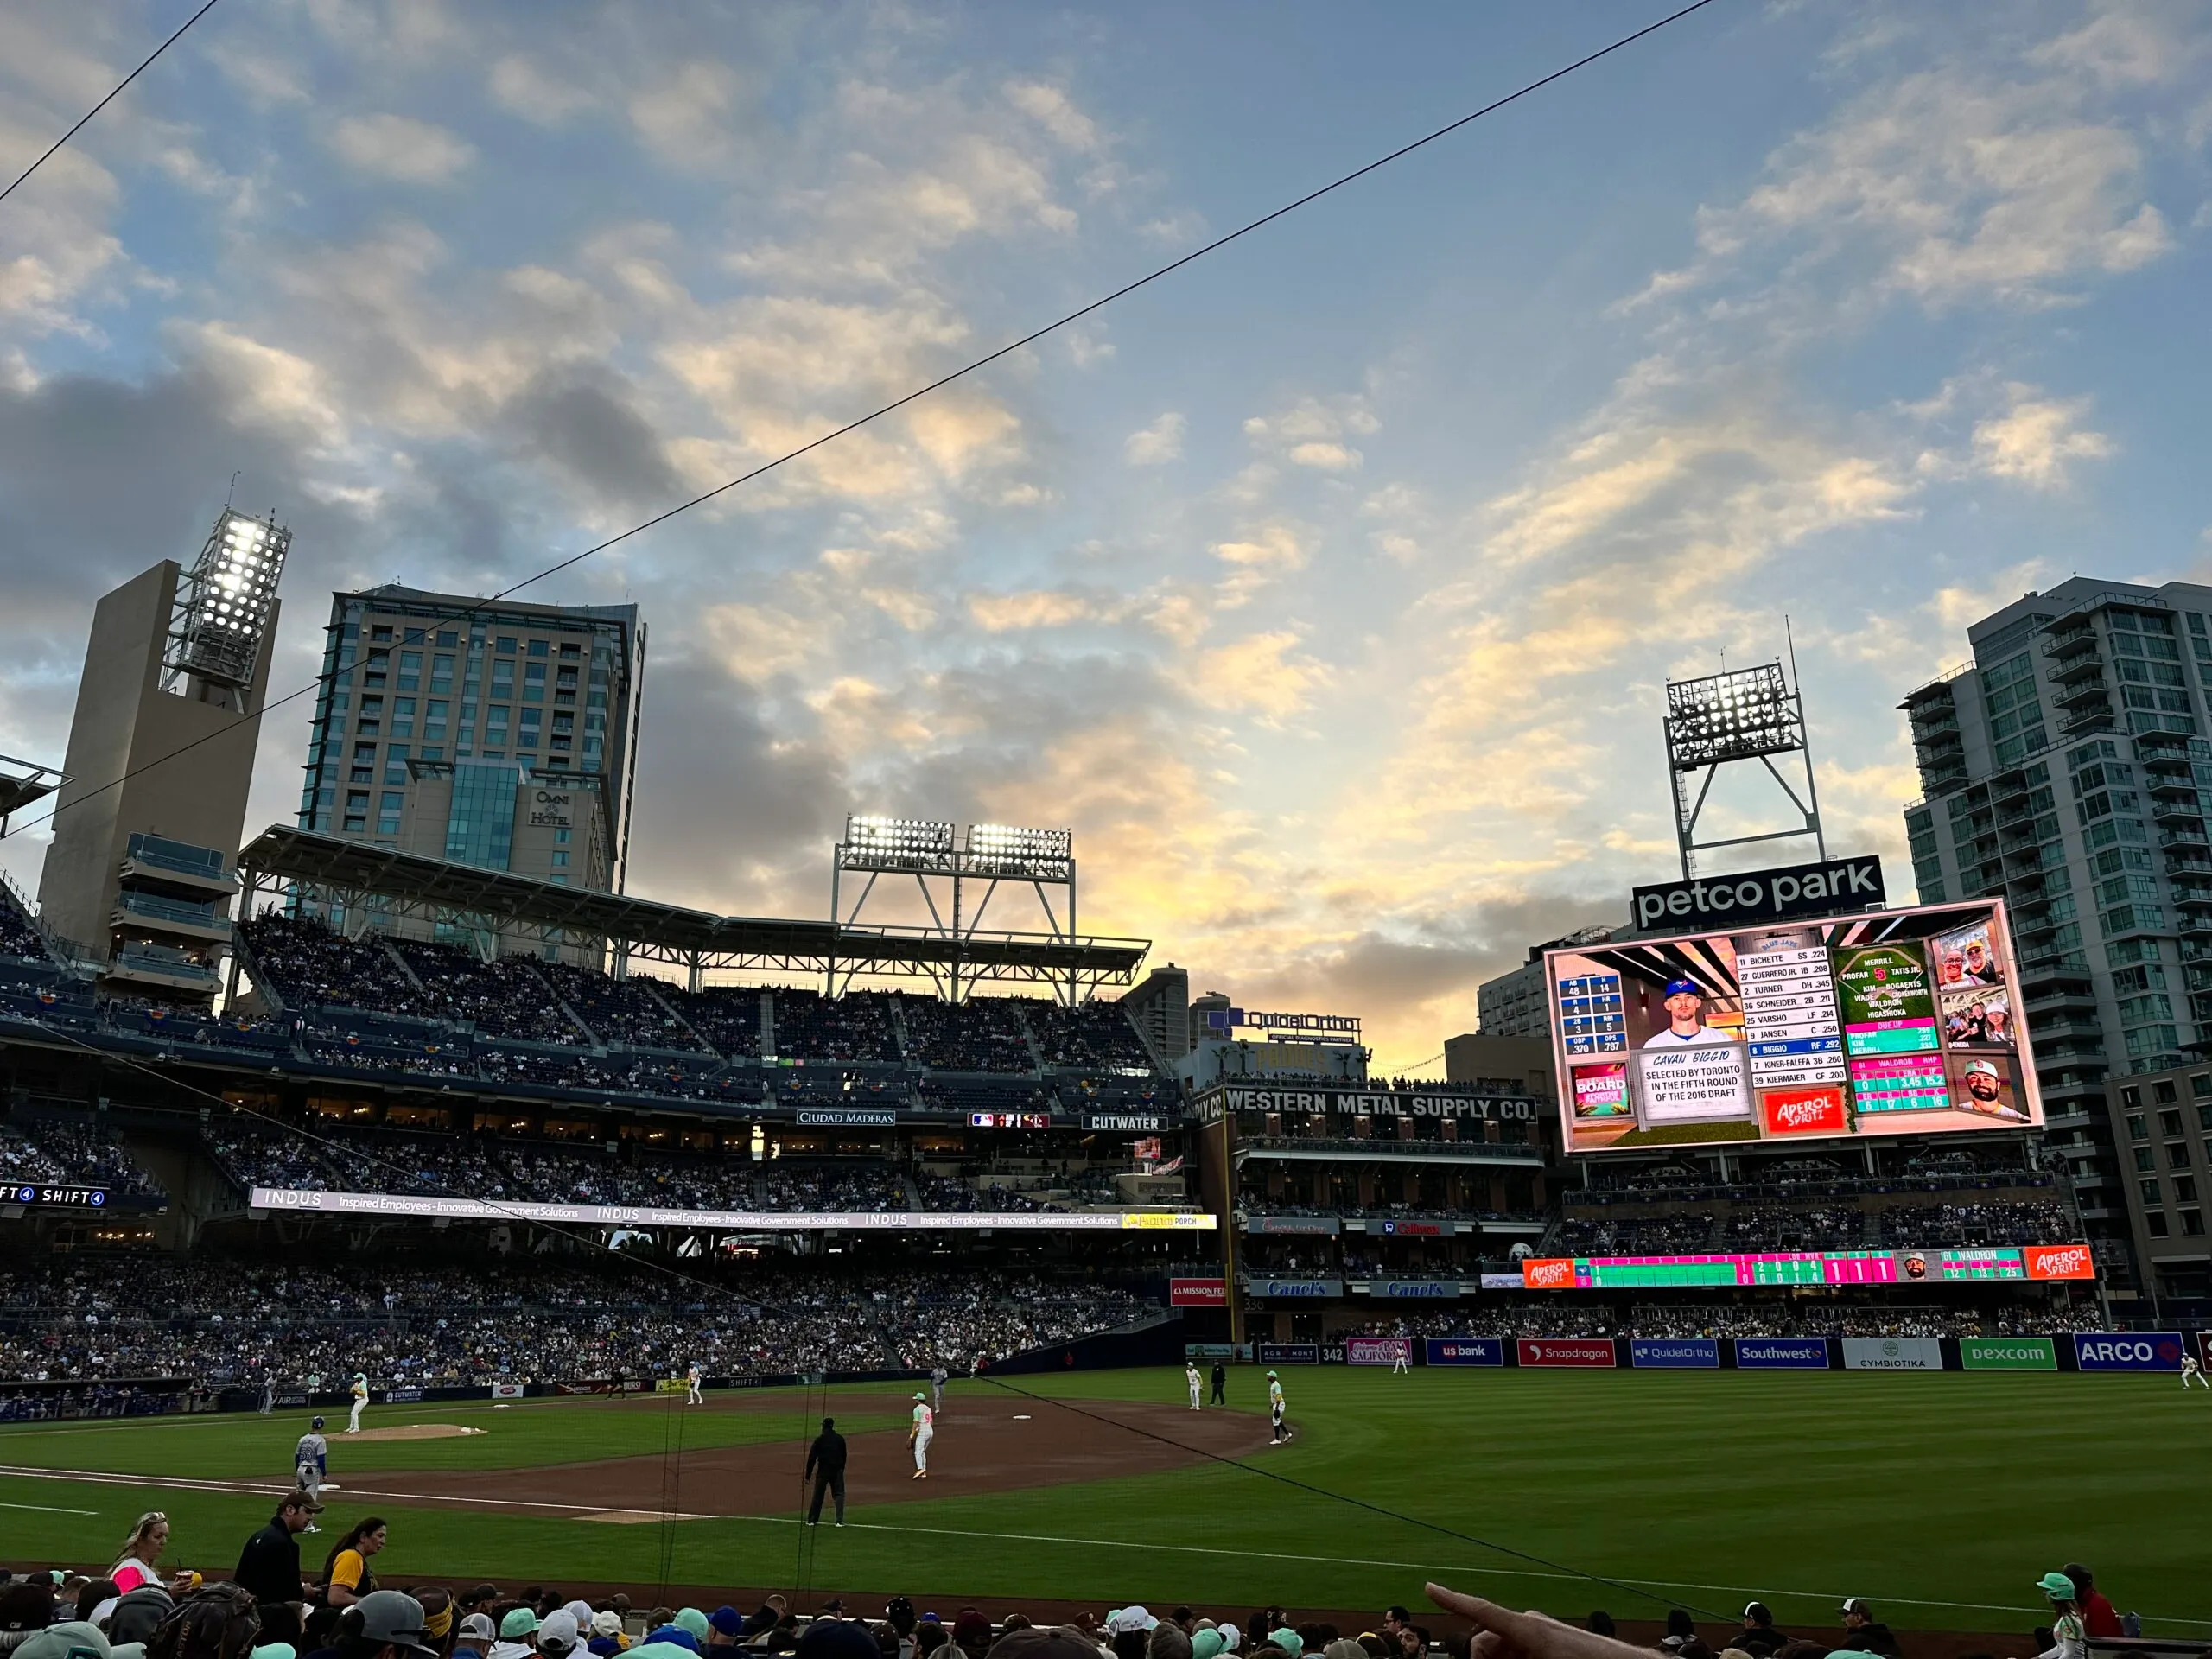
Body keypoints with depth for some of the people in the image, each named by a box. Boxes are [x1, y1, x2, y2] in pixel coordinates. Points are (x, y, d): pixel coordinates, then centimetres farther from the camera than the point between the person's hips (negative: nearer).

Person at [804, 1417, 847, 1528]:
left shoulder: (819, 1439, -2)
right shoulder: (840, 1439, 6)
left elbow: (812, 1458, -6)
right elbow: (844, 1456, 12)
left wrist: (808, 1475, -3)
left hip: (823, 1471, -1)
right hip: (837, 1470, 1)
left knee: (818, 1495, 12)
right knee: (839, 1494, 5)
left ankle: (812, 1520, 17)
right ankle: (840, 1521, -5)